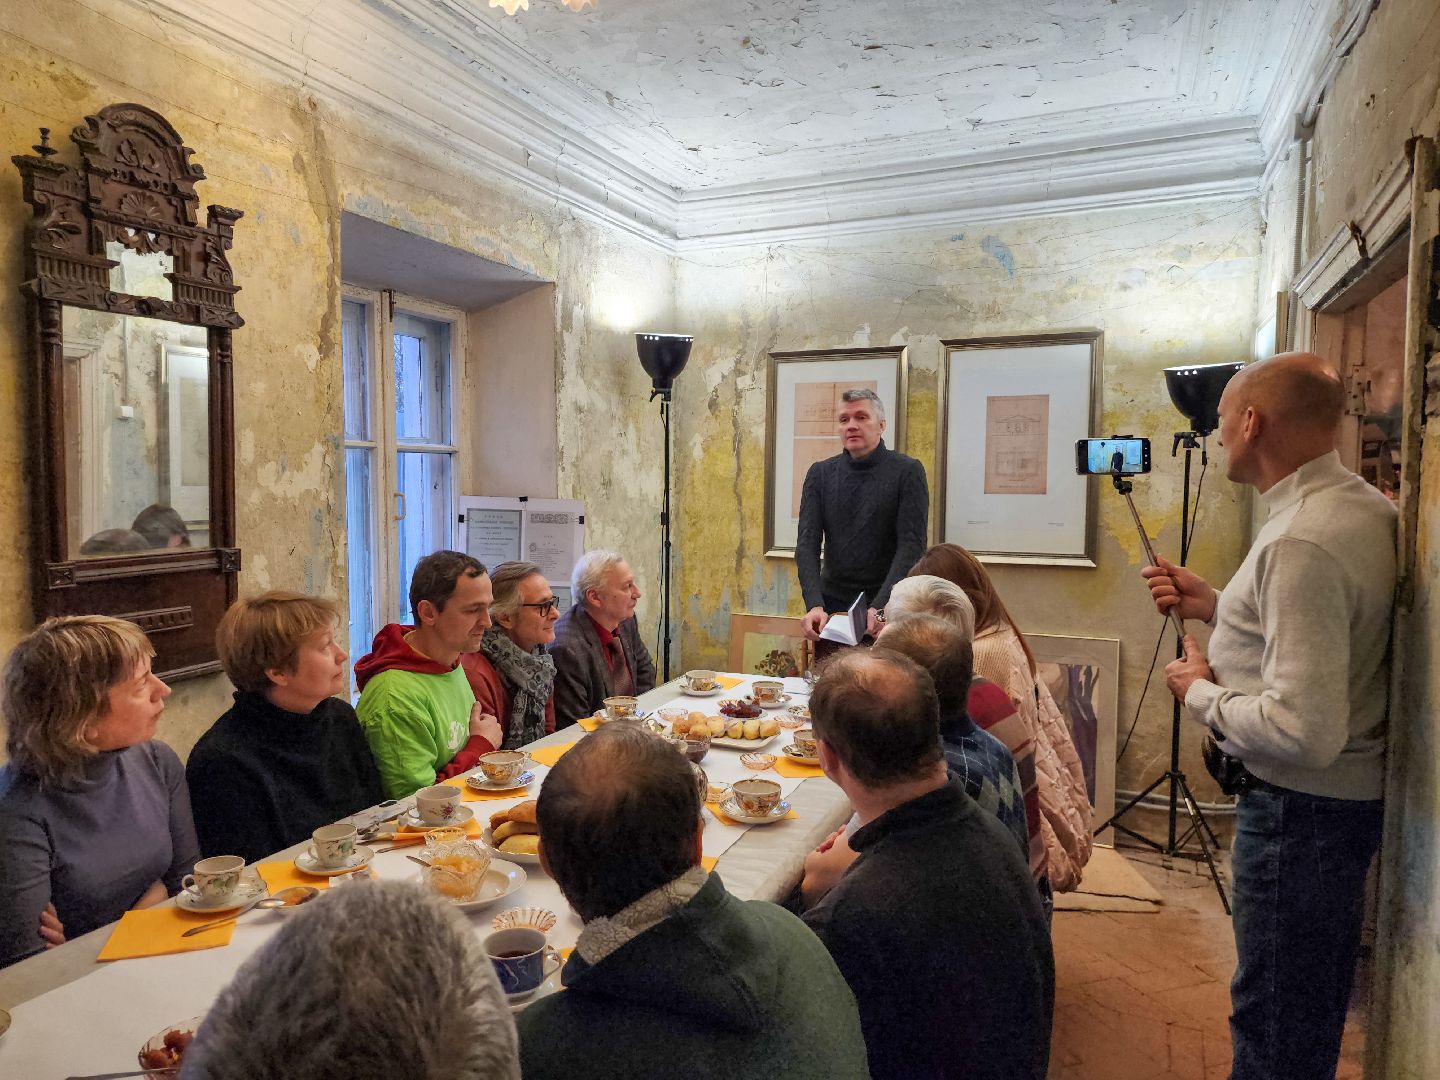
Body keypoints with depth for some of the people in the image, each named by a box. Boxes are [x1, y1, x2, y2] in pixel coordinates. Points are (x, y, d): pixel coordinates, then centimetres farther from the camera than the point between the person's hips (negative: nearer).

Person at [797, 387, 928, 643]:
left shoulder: (907, 471, -6)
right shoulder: (820, 474, 3)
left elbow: (911, 545, -14)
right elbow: (808, 542, -5)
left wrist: (880, 608, -27)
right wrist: (814, 605, -21)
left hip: (887, 606, -2)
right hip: (832, 604, 3)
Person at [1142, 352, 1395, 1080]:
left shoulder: (1301, 542, -28)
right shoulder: (1364, 506, 2)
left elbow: (1305, 732, -32)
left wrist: (1202, 694, -17)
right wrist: (1217, 607, 7)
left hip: (1300, 807, -10)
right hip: (1350, 793, 10)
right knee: (1314, 1009, 27)